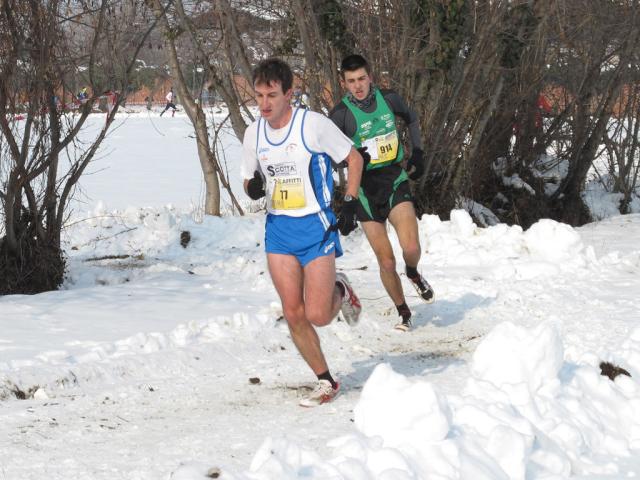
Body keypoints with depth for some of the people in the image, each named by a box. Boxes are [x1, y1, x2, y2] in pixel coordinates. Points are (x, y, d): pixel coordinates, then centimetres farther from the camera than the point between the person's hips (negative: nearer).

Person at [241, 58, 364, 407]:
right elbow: (249, 181, 14)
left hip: (315, 226, -5)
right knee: (293, 315, 0)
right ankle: (326, 382, 13)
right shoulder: (253, 134, 2)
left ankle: (340, 292, 26)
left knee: (317, 316, -9)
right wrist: (253, 187, -10)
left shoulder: (314, 124, -13)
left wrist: (349, 204, -8)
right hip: (278, 229, 5)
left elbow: (354, 159, -2)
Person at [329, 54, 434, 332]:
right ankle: (403, 313, 20)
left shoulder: (388, 99, 0)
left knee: (411, 248, -19)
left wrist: (417, 154, 12)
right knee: (386, 261, -1)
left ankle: (414, 274, 16)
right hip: (366, 187, -1)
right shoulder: (341, 114, -10)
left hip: (395, 178, 1)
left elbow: (411, 119, 21)